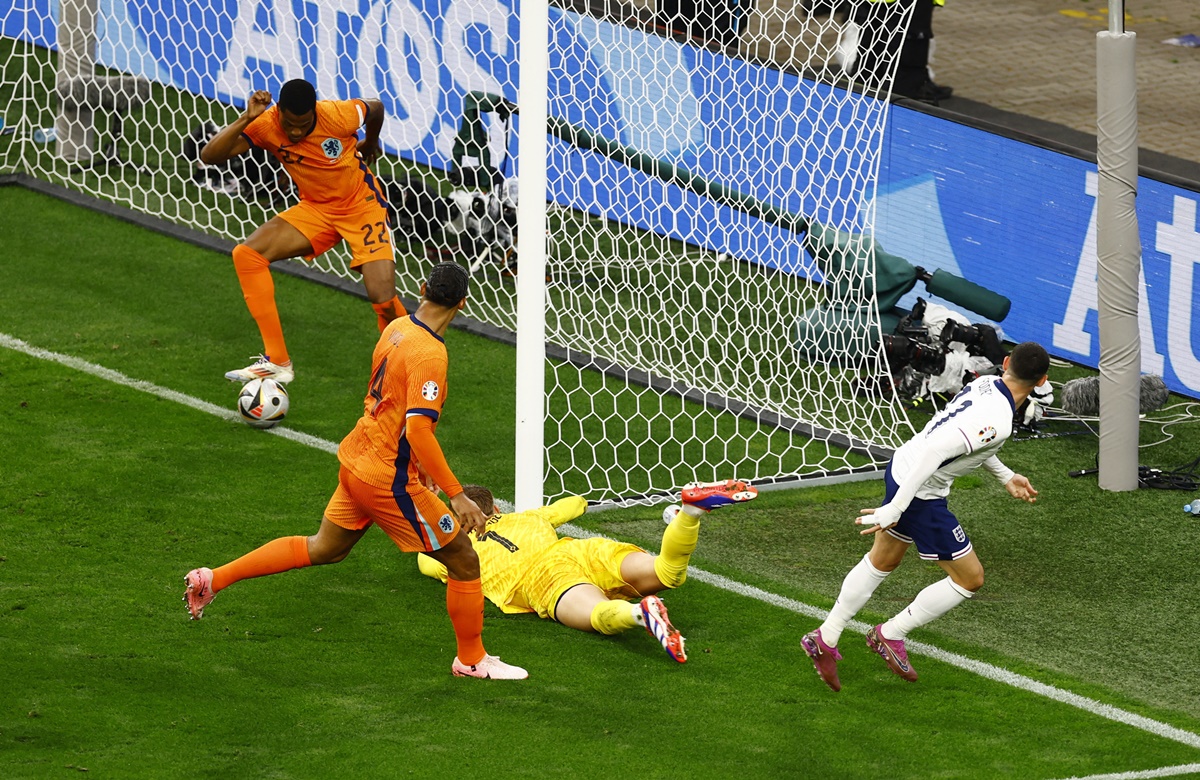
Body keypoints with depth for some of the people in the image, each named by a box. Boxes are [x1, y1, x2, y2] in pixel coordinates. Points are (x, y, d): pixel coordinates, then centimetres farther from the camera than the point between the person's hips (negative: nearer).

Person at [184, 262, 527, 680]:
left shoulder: (397, 329, 3)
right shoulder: (429, 354, -24)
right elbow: (418, 429, -31)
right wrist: (456, 496, -28)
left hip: (357, 459, 9)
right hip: (389, 480, -9)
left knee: (323, 548, 25)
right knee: (464, 562, 5)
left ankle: (214, 578, 26)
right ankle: (471, 660, 19)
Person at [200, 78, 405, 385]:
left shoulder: (339, 115, -24)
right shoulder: (266, 125, -19)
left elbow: (376, 107, -1)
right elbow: (209, 156, -25)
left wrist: (369, 145, 19)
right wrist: (245, 119, -37)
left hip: (362, 207, -3)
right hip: (315, 210, 3)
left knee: (383, 297, -19)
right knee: (246, 255, -16)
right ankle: (276, 361, -11)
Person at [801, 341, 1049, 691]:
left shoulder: (986, 384, -1)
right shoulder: (996, 422, -28)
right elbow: (934, 451, -33)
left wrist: (1005, 476, 24)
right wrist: (895, 509, -29)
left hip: (901, 466, 9)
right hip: (921, 494, -9)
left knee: (881, 561, 27)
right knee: (970, 578, 5)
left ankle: (825, 639, 36)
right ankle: (891, 635, 17)